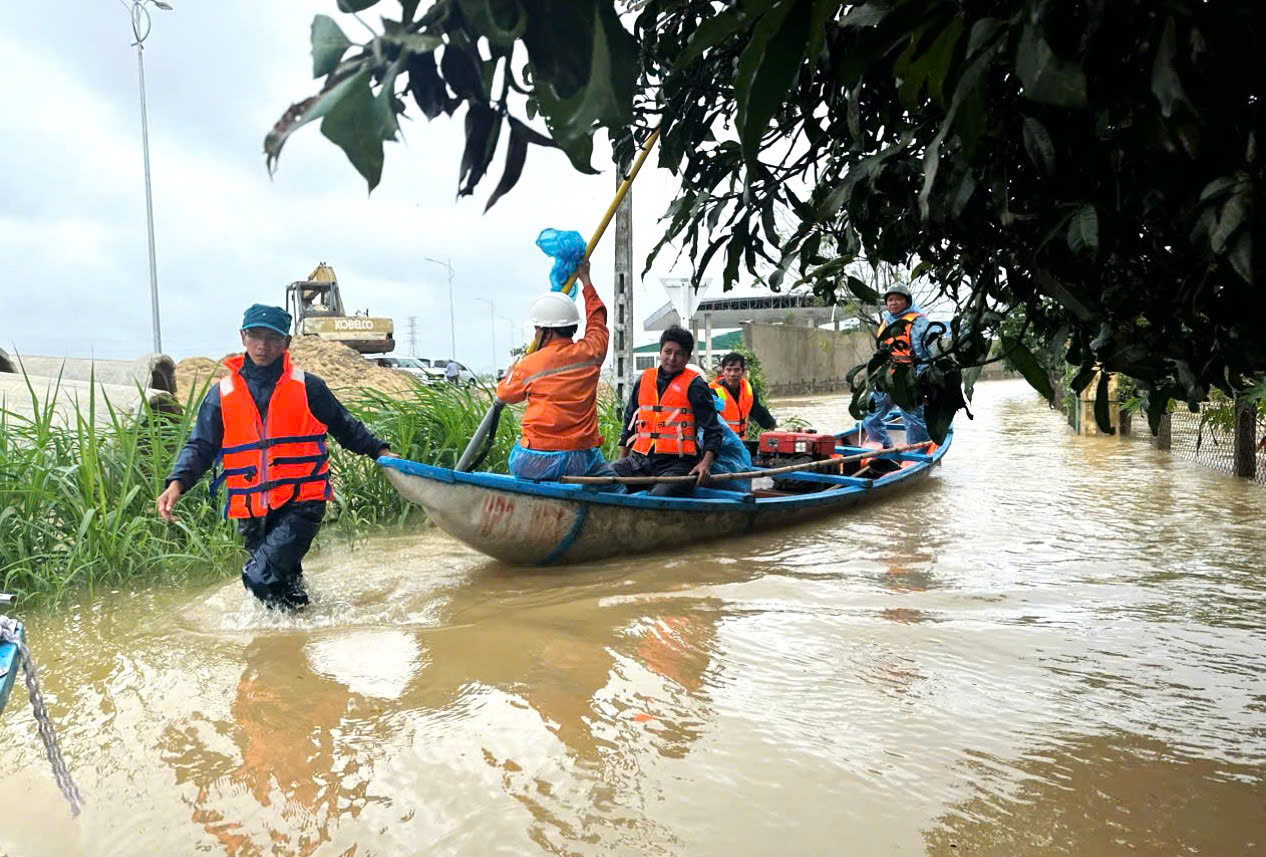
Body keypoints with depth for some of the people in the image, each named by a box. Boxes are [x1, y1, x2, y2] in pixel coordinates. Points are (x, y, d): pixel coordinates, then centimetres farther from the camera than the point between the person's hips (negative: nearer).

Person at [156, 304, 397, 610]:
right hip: (252, 511, 4)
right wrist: (177, 483, -12)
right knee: (282, 579, 14)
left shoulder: (307, 387, 2)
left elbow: (345, 426, 12)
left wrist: (379, 451, 4)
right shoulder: (222, 394, 7)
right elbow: (200, 446, 5)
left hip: (301, 504, -3)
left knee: (260, 576, -19)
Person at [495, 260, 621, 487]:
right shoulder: (590, 353, 2)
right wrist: (585, 279, 39)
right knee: (617, 489, 13)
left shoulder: (528, 365, -4)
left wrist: (510, 374, 40)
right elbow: (598, 321, 24)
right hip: (581, 461, 2)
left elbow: (506, 394, 17)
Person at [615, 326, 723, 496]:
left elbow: (712, 429, 0)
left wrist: (706, 463, -15)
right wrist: (622, 460, 21)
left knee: (660, 496, -33)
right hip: (639, 459, 5)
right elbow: (629, 423, 25)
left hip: (676, 462, -5)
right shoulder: (644, 379, 17)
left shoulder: (694, 385, 2)